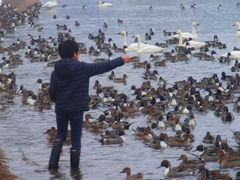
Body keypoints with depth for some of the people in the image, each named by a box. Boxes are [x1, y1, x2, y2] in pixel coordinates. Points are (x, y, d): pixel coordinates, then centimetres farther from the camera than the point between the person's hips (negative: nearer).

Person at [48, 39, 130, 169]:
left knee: (60, 135, 20)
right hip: (76, 109, -4)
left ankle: (53, 161, 2)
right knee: (76, 138, 7)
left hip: (60, 110, 4)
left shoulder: (56, 72, -1)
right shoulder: (82, 68, -11)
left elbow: (52, 92, 2)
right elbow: (103, 67, -6)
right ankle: (74, 168, 14)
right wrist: (121, 60, 4)